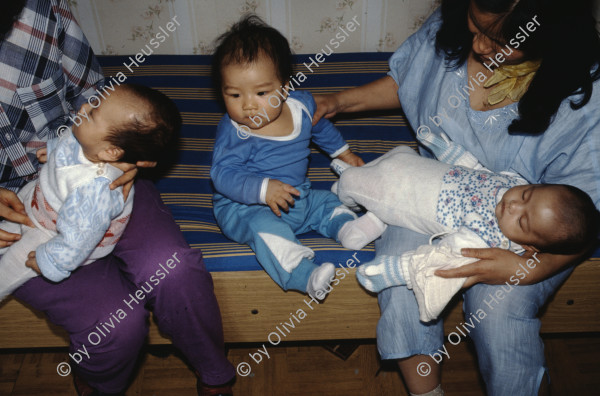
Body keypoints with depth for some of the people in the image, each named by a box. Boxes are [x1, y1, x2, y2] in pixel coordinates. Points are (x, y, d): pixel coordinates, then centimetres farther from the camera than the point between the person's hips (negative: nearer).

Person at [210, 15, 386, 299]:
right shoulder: (233, 132, -21)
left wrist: (342, 151, 30)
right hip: (243, 207, -7)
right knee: (265, 227, -33)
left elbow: (320, 127, 20)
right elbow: (223, 175, -26)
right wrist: (262, 189, -39)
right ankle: (306, 276, -42)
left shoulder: (301, 105, -3)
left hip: (297, 197, 7)